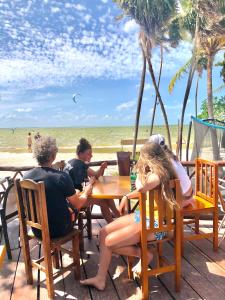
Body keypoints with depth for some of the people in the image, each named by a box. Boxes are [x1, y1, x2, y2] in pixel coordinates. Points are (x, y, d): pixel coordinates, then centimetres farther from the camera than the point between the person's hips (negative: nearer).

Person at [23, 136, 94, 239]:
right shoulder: (62, 177, -25)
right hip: (58, 230, -4)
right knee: (73, 207, 21)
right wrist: (86, 193, 9)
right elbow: (77, 205, -12)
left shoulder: (26, 176, -10)